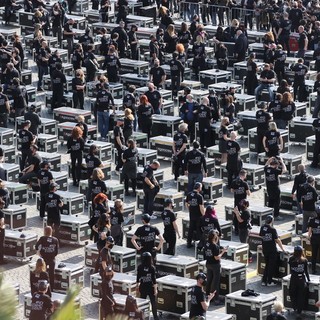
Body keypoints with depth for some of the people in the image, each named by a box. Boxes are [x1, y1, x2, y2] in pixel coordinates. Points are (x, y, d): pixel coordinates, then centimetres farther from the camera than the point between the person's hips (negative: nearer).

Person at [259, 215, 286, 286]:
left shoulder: (262, 228, -1)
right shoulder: (272, 229, -18)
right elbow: (277, 240, -15)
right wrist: (282, 248, -6)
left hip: (265, 249, 6)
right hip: (272, 250, -6)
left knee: (267, 264, 18)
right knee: (272, 265, 5)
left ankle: (264, 281, 17)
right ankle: (269, 282, 7)